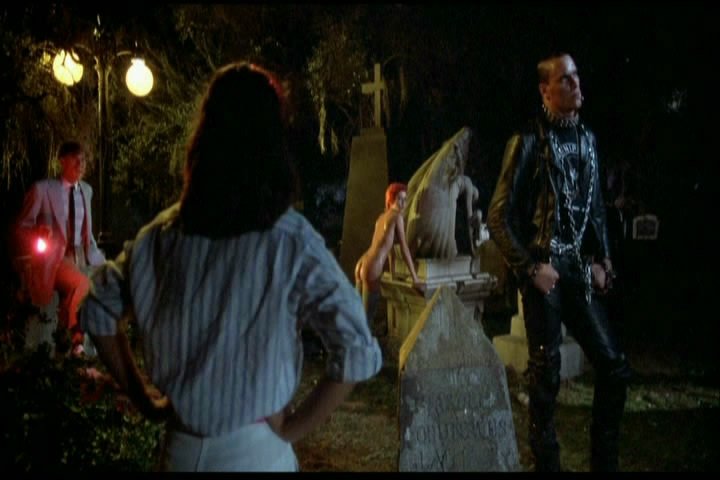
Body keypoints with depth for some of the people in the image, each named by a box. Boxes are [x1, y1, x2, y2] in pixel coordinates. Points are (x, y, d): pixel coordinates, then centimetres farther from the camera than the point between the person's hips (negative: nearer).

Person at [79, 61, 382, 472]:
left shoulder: (162, 235, -6)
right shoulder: (291, 242, -18)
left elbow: (98, 311, 6)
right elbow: (358, 352, -23)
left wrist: (141, 394, 11)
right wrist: (292, 430, -12)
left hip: (180, 448, 3)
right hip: (255, 452, -3)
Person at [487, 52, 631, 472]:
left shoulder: (587, 138, 11)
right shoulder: (529, 141, -7)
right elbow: (499, 218, -8)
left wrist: (602, 261, 10)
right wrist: (531, 268, -12)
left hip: (580, 271, 6)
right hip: (544, 271, -6)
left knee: (615, 366, 6)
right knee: (546, 374, -1)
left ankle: (605, 461, 20)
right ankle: (548, 462, 14)